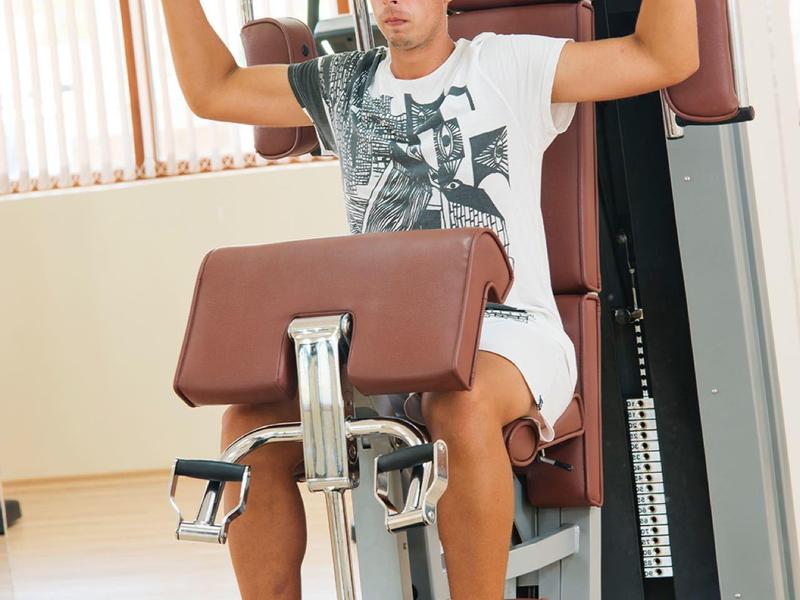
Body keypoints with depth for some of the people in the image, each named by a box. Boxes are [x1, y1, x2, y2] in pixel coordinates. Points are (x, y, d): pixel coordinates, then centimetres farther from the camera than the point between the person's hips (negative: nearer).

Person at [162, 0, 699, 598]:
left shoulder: (508, 67, 4)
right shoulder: (344, 85, 19)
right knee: (250, 422, -20)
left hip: (506, 333, -5)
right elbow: (210, 90, 25)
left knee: (461, 405, -40)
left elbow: (668, 57, -3)